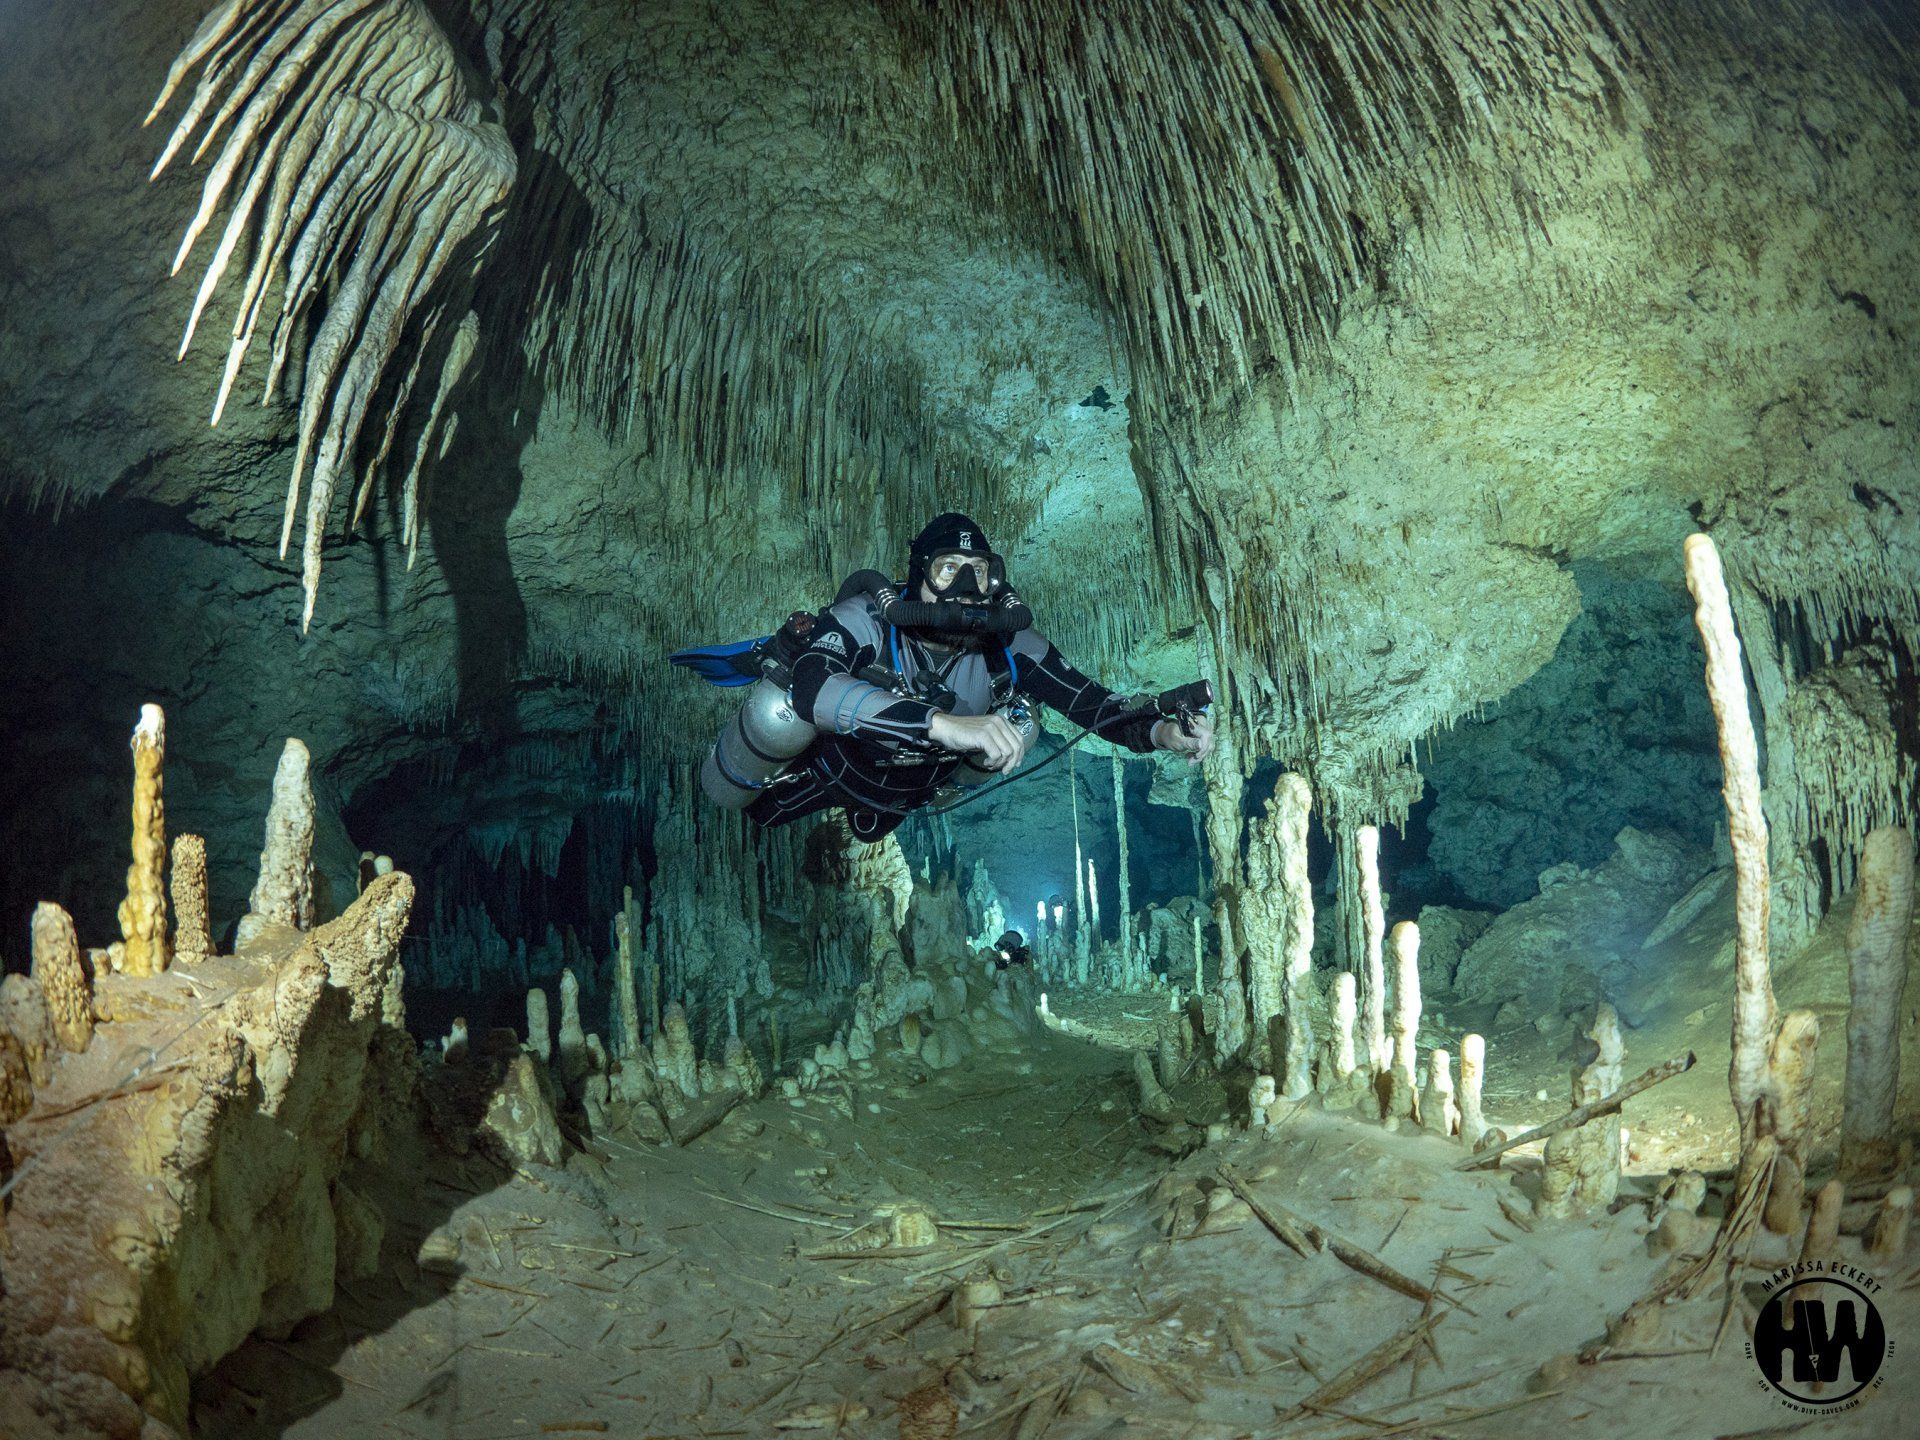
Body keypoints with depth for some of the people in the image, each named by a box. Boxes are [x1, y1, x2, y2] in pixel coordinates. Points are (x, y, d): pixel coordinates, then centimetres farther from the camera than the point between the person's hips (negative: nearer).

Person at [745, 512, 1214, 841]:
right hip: (837, 768, -4)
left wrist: (1162, 731, -53)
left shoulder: (1009, 648, -31)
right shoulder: (867, 621, -43)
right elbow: (811, 687, -63)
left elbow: (1092, 704, -29)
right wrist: (945, 723, -76)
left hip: (911, 796, 4)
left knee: (869, 833, 32)